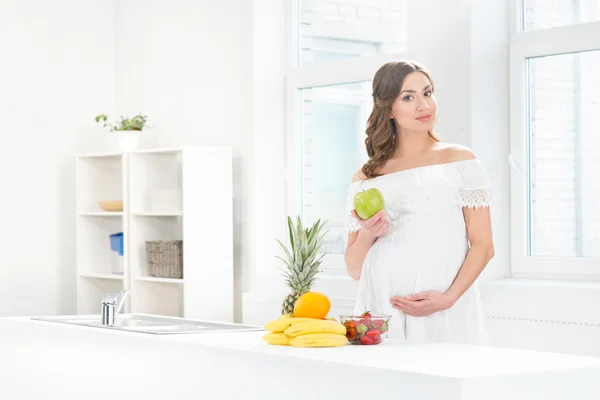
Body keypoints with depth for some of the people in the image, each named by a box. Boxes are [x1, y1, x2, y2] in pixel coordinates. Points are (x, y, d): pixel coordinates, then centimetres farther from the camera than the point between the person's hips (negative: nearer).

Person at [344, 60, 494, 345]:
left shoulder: (460, 161, 7)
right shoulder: (366, 178, 13)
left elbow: (483, 246, 1)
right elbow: (353, 269, 14)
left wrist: (447, 298, -13)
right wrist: (367, 235, -7)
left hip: (447, 316, -2)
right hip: (381, 314, 2)